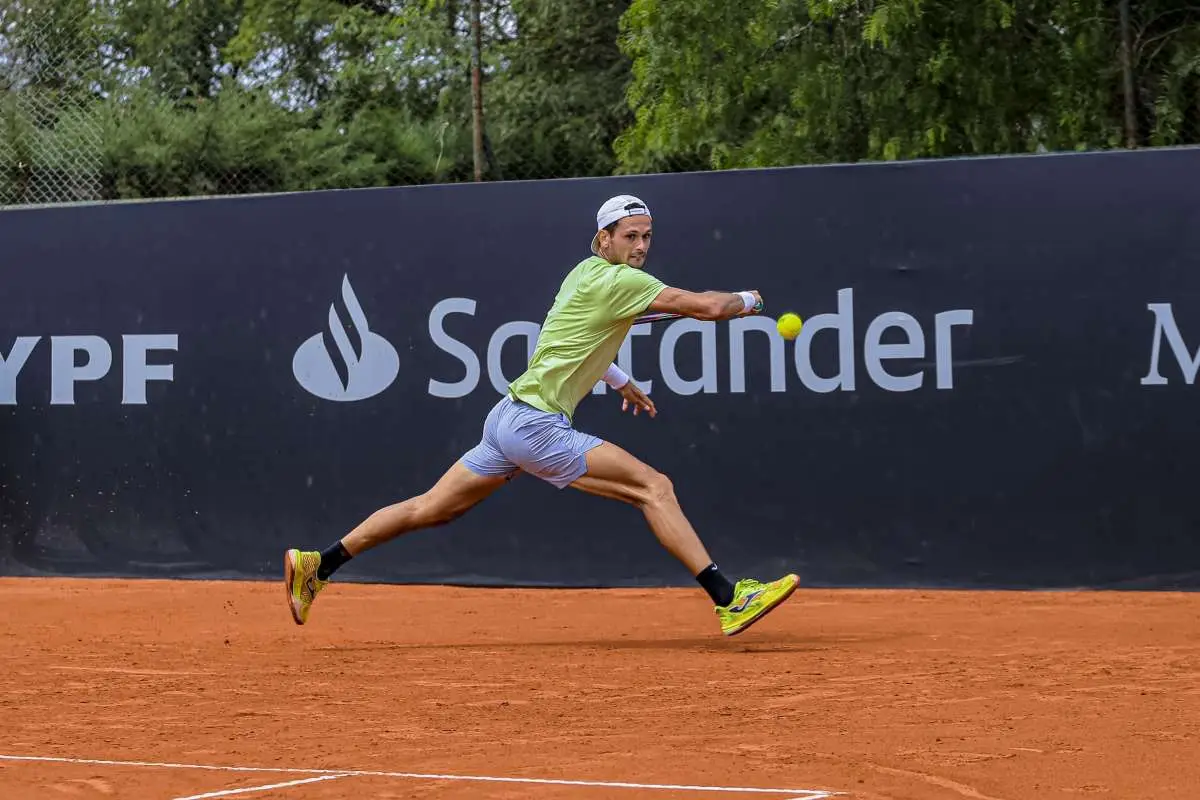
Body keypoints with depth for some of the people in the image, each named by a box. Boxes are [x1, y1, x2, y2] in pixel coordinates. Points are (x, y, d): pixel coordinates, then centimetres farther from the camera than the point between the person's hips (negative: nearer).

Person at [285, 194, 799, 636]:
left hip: (509, 418, 10)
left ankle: (317, 565, 18)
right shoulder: (618, 279, -12)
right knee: (654, 486, -13)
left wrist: (619, 380, 37)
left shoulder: (586, 273, 16)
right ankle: (729, 601, -18)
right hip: (535, 425, -10)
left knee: (429, 510, 15)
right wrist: (746, 300, 5)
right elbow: (708, 306, -15)